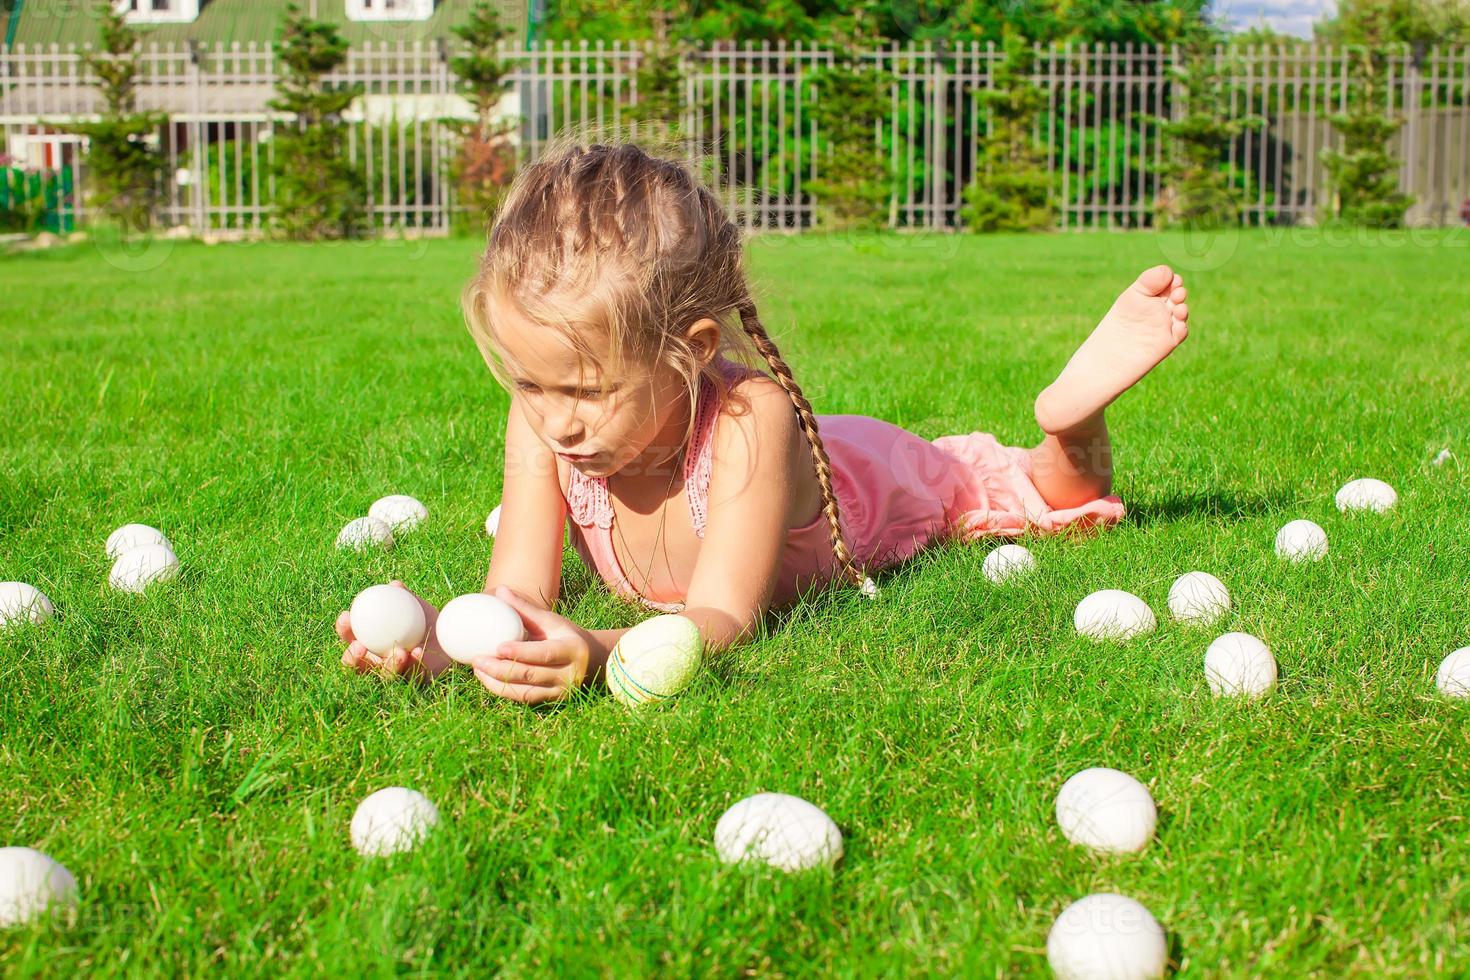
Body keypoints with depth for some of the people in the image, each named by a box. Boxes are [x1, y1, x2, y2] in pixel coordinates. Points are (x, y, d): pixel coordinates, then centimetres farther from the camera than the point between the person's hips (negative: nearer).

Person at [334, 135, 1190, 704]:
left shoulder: (750, 418, -51)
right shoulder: (547, 426, -37)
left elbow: (722, 621, -51)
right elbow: (518, 594, -37)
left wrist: (599, 653, -73)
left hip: (876, 490, -4)